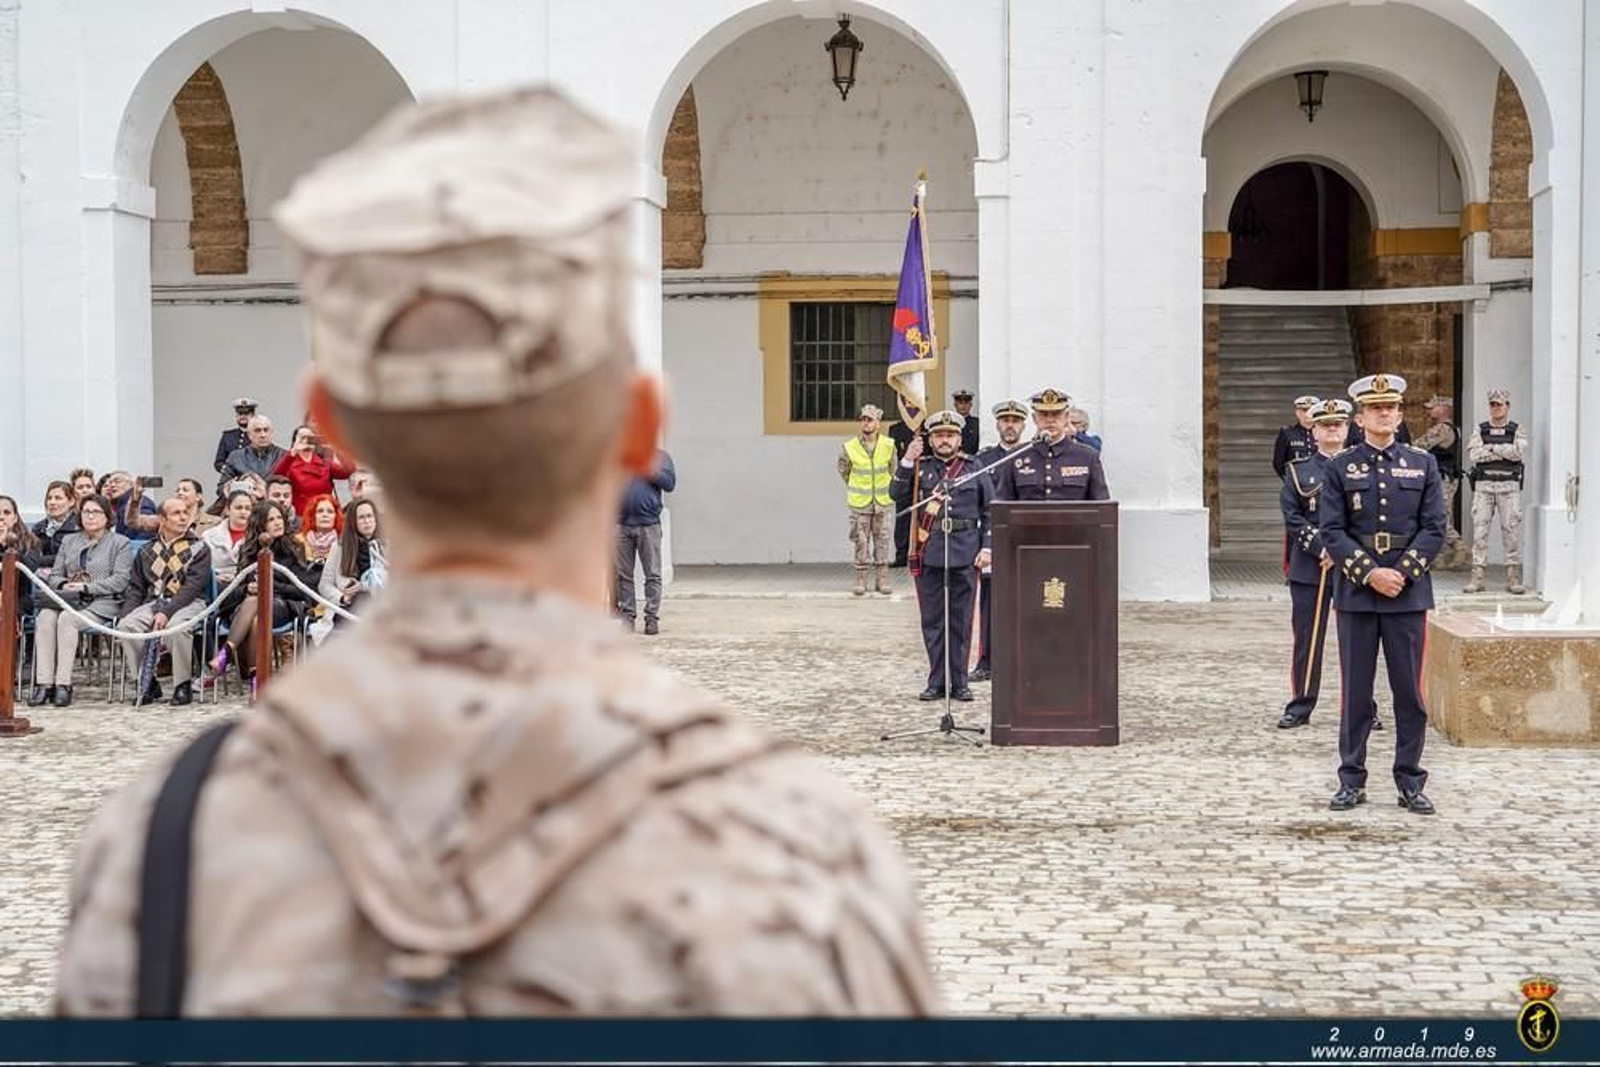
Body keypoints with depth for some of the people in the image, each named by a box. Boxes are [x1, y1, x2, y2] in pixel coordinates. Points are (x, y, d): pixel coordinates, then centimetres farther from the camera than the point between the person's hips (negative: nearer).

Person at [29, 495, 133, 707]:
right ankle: (43, 683, -35)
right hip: (68, 600, 4)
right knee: (45, 617, -30)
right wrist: (65, 585, -4)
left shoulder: (120, 543, 10)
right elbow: (54, 575, 20)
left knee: (67, 618, -35)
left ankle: (63, 684, -37)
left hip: (102, 602, -4)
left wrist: (86, 588, -12)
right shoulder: (69, 541, 26)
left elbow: (120, 581, -3)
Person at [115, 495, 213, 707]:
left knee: (176, 626, -38)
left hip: (188, 603, -4)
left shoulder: (199, 548, 4)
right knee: (126, 626, -26)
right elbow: (136, 588, 17)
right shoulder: (147, 551, 17)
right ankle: (146, 683, -12)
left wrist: (167, 612, -21)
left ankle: (183, 685, -20)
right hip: (153, 601, 4)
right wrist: (125, 614, -2)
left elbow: (192, 586, -8)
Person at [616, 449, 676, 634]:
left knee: (653, 575, -2)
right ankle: (626, 615, 10)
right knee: (623, 575, 4)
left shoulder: (660, 456, 7)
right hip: (622, 523, 2)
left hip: (649, 524, -2)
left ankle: (652, 617, 2)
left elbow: (669, 483, -2)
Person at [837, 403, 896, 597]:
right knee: (861, 542, 2)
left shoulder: (888, 445, -5)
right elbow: (842, 470, 9)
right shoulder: (849, 447, -9)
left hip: (884, 501, 1)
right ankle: (860, 581, 9)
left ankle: (882, 580, 12)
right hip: (859, 503, -1)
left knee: (883, 540, 4)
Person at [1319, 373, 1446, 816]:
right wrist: (1370, 574, -14)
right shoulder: (1339, 468, 3)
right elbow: (1331, 531, -3)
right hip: (1355, 594, -1)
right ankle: (1352, 781, 12)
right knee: (1356, 691, 4)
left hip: (1409, 593, 1)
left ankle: (1410, 782, 11)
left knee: (1410, 692, 3)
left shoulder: (1423, 464, 6)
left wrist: (1402, 572, -11)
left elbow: (1434, 528, 1)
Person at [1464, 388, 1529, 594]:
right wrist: (1505, 452, -8)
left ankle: (1514, 578, 1)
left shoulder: (1517, 431, 8)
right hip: (1483, 486, 1)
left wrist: (1492, 448, -8)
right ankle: (1477, 577, 0)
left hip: (1509, 486, -1)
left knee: (1512, 531, -3)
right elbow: (1474, 453, -7)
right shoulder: (1480, 430, 11)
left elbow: (1520, 452, -12)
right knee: (1479, 529, -3)